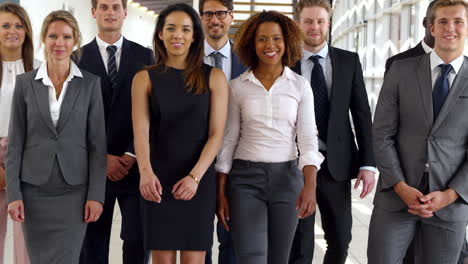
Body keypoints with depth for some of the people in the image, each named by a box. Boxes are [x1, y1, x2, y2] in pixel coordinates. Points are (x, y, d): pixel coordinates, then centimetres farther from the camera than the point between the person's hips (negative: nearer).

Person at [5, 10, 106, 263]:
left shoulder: (90, 83, 1)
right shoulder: (25, 82, 3)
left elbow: (97, 143, 0)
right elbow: (15, 142, 2)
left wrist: (96, 194, -6)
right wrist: (13, 193, -4)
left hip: (74, 189, -1)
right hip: (34, 189, 1)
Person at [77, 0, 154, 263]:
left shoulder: (145, 56, 5)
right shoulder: (78, 57, 4)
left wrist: (132, 155, -8)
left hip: (135, 165, 0)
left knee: (139, 240, -1)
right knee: (92, 242, 7)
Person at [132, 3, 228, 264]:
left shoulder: (214, 77, 2)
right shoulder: (145, 78, 3)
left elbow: (216, 134, -4)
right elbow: (141, 130, -8)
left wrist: (195, 176, -17)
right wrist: (146, 172, -26)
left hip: (199, 179, 0)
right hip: (158, 179, 0)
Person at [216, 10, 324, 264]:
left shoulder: (300, 86, 2)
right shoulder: (237, 86, 1)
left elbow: (308, 138, -4)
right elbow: (228, 140, 4)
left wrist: (310, 185, -19)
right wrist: (220, 193, 1)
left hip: (287, 178, 1)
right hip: (246, 179, -1)